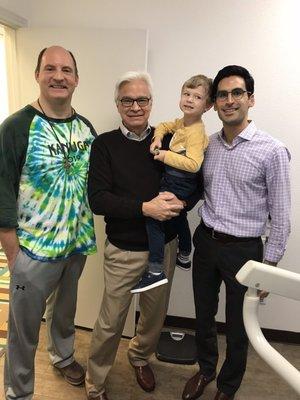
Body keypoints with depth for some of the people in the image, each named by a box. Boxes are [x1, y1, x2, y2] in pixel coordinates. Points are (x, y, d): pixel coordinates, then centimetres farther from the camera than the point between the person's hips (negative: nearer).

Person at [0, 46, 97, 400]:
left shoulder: (86, 127, 2)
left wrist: (85, 232, 8)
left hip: (78, 243, 5)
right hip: (34, 250, -5)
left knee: (65, 310, 26)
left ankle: (63, 356, 53)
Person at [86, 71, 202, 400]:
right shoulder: (105, 144, -6)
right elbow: (97, 199, -15)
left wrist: (179, 203, -17)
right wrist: (145, 207, -25)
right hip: (123, 250, -3)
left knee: (155, 314, 21)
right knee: (110, 322, 9)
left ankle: (140, 357, 52)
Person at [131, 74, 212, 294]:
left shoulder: (196, 132, -23)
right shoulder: (182, 123, 4)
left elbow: (193, 164, -32)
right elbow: (164, 126, 20)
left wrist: (166, 156, -26)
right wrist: (157, 138, -1)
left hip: (179, 185, -10)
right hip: (175, 182, 10)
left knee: (153, 215, -18)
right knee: (179, 219, 26)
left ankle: (156, 271, -12)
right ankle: (184, 257, 50)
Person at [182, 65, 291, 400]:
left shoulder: (272, 151, -12)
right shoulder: (207, 145, 2)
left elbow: (280, 218, -9)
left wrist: (268, 267, -7)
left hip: (243, 249, -4)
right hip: (206, 241, 4)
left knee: (237, 328, 15)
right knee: (204, 316, 20)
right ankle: (205, 369, 49)